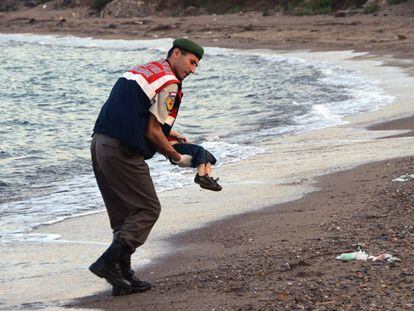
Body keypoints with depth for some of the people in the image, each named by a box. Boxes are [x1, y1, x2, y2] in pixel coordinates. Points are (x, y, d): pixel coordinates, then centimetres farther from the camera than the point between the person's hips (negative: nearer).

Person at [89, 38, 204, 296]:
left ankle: (123, 276, 15)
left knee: (124, 213, 15)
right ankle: (108, 262, -10)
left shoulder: (142, 70, 22)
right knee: (148, 209, -1)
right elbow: (152, 132, -10)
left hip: (100, 142, 10)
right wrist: (178, 158, 3)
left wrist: (168, 134, 25)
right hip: (122, 152, -10)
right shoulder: (169, 83, -7)